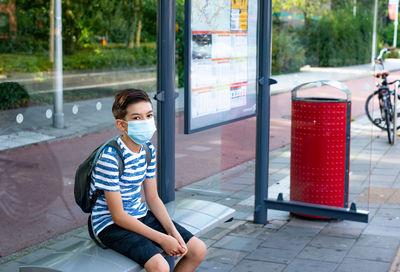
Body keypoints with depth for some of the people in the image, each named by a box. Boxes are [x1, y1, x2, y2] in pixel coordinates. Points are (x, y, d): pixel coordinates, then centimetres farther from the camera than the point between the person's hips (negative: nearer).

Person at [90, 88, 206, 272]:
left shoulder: (148, 149, 1)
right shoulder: (110, 157, -23)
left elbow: (152, 198, 7)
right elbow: (118, 216, -22)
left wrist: (173, 232, -7)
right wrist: (162, 239, -21)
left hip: (141, 216, 8)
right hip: (112, 226, -8)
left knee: (198, 251, 1)